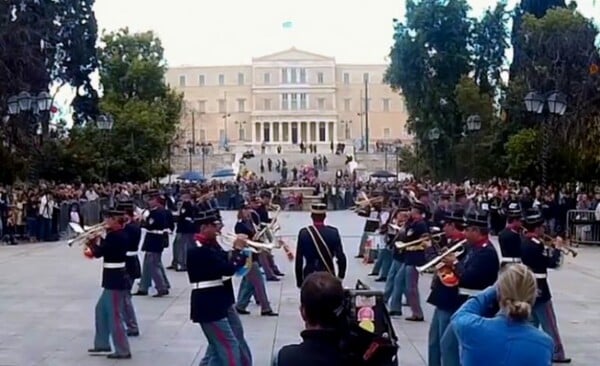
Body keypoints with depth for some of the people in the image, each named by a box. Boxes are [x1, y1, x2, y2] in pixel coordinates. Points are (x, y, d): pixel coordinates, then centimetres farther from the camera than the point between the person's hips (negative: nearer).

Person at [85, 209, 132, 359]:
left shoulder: (114, 236, -20)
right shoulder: (120, 234, 10)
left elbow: (98, 252, -20)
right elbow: (106, 249, 15)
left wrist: (92, 242, -2)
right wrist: (98, 240, 1)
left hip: (115, 280, -10)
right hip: (115, 278, 10)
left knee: (114, 316, -3)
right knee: (102, 310, 21)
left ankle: (123, 351, 3)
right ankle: (102, 344, 29)